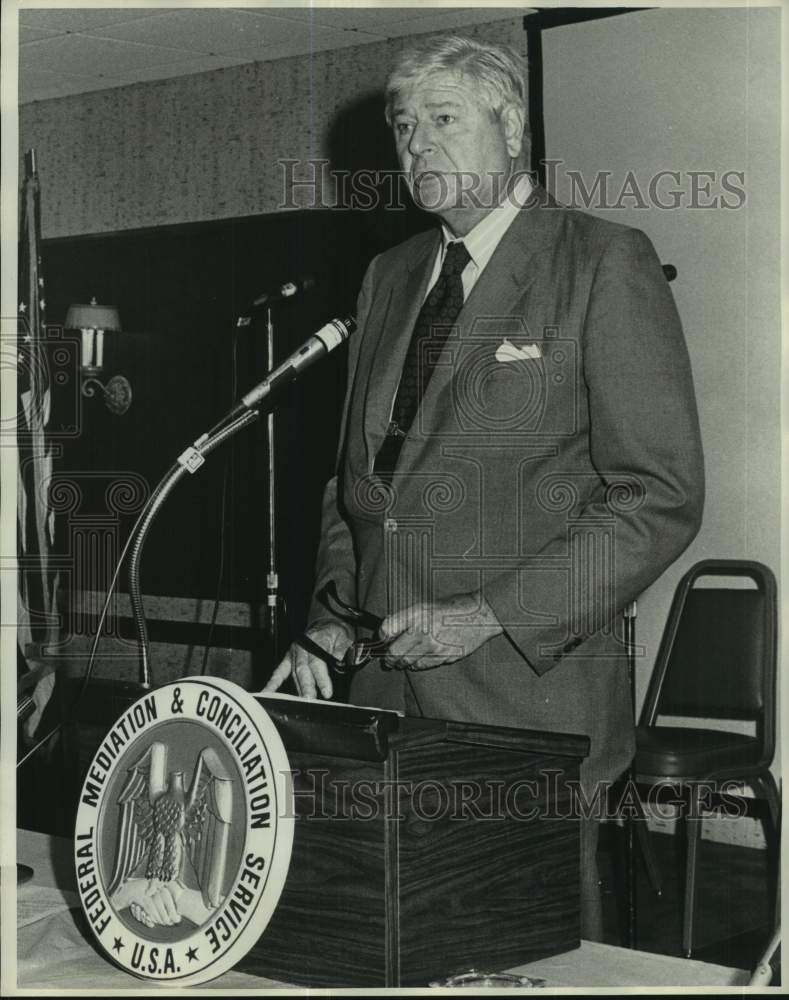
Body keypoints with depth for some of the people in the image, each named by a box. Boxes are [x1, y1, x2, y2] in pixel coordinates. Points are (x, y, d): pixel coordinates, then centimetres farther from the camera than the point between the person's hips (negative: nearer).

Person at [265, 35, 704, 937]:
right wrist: (330, 620, 7)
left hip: (529, 694, -5)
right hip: (383, 689, 6)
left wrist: (489, 616, -16)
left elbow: (661, 497, -11)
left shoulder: (606, 265, -5)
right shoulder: (389, 277, 16)